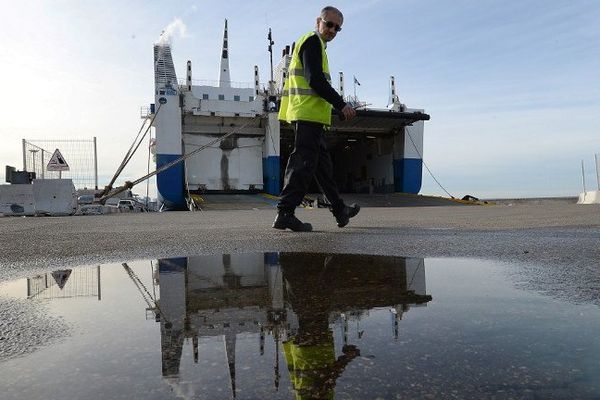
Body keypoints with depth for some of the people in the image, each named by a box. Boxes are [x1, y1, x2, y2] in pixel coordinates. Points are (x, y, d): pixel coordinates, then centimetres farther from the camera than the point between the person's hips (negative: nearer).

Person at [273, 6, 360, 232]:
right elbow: (316, 80, -16)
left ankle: (340, 211, 23)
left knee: (322, 163, 13)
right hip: (309, 114, -11)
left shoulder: (314, 44, 29)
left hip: (308, 115, 11)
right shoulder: (313, 42, -3)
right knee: (304, 163, -14)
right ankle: (285, 213, -15)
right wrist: (341, 105, -16)